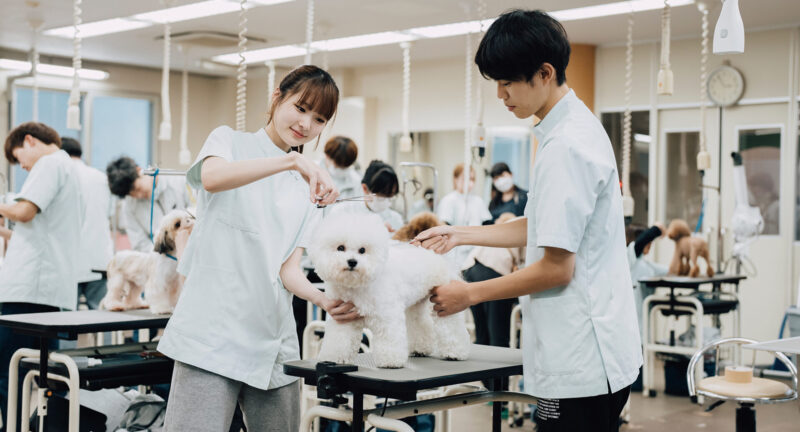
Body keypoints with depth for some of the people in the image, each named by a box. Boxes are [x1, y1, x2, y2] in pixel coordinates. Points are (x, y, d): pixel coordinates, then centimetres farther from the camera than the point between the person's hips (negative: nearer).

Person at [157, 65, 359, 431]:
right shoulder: (230, 141, 6)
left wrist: (325, 300, -15)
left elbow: (289, 270, 6)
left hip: (273, 343, 5)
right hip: (214, 332, -5)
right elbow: (211, 177, -20)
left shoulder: (309, 188, 17)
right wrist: (293, 160, -31)